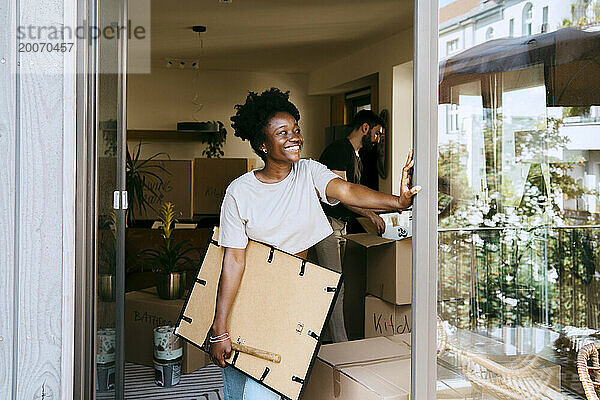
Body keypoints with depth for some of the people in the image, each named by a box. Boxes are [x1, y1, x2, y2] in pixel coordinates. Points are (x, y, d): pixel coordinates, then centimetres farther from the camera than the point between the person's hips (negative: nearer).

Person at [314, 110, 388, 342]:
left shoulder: (356, 157, 20)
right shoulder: (339, 149, -13)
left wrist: (372, 216, 14)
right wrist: (370, 214, -17)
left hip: (341, 224, 10)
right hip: (326, 222, -10)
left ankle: (334, 340, 17)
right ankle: (341, 348, -7)